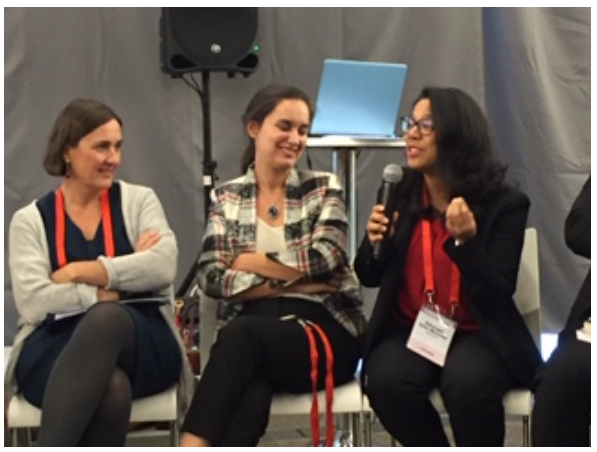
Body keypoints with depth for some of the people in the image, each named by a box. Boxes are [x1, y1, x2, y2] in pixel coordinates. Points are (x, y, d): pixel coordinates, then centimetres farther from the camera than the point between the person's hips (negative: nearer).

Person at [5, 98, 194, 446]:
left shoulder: (139, 200, 14)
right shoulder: (30, 219, 11)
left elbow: (164, 266, -6)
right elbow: (33, 303, -5)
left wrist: (78, 273, -7)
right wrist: (115, 287, -8)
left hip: (140, 347, 1)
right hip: (56, 349, 0)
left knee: (108, 317, -37)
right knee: (112, 387, -38)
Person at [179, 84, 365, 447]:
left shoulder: (324, 187, 9)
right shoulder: (227, 197, 13)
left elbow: (323, 259, -8)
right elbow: (211, 276, -2)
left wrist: (248, 262, -1)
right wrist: (292, 281, -10)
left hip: (324, 331, -1)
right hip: (250, 330, 1)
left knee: (241, 335, -36)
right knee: (248, 400, -37)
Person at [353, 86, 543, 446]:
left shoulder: (504, 203, -8)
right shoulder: (400, 194, 1)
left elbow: (497, 297, -13)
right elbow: (370, 279, 11)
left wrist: (466, 241, -26)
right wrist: (374, 243, -11)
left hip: (477, 335, -3)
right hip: (408, 330, 3)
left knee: (468, 383, -34)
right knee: (386, 382, -28)